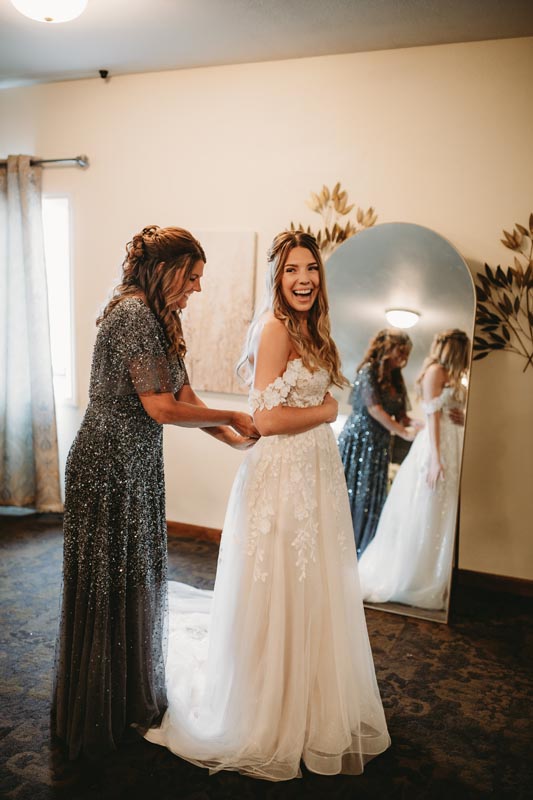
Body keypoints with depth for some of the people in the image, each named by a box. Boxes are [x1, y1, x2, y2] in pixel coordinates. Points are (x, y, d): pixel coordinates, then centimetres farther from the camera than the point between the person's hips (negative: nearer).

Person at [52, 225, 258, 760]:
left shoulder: (159, 319, 11)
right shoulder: (133, 313, -19)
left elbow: (183, 396, 9)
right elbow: (161, 408, -23)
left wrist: (235, 439, 1)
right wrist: (231, 417, -12)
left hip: (137, 466, 9)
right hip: (109, 467, -9)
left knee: (138, 580, 19)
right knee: (107, 586, 6)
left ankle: (132, 696, 39)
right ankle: (97, 717, 28)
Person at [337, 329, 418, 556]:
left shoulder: (395, 379, 12)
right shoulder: (368, 371, -9)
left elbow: (400, 415, 6)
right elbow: (374, 409, -17)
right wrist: (404, 433, -17)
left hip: (379, 445, 7)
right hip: (358, 441, -7)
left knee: (372, 499, 6)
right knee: (352, 493, -2)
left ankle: (360, 552, 14)